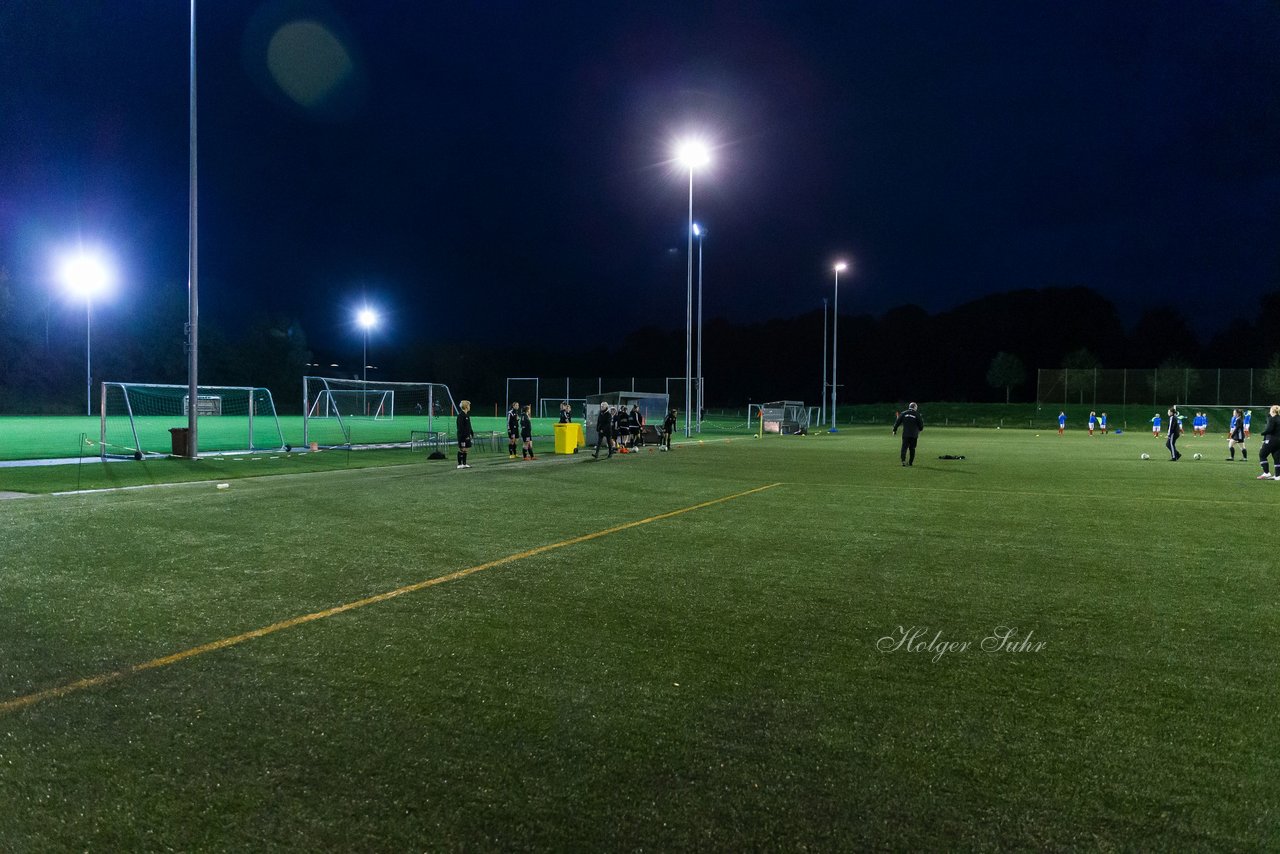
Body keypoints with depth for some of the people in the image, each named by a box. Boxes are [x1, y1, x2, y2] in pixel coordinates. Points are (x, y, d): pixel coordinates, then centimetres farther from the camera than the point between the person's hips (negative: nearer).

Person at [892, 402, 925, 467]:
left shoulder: (903, 414, 4)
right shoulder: (917, 415, -1)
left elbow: (897, 422, 4)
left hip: (905, 434, 0)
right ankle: (911, 462, 13)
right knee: (912, 449, 11)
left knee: (904, 447, -3)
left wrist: (894, 430, 13)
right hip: (914, 435, 0)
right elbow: (921, 425, 3)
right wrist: (920, 430, 25)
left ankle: (903, 460, -22)